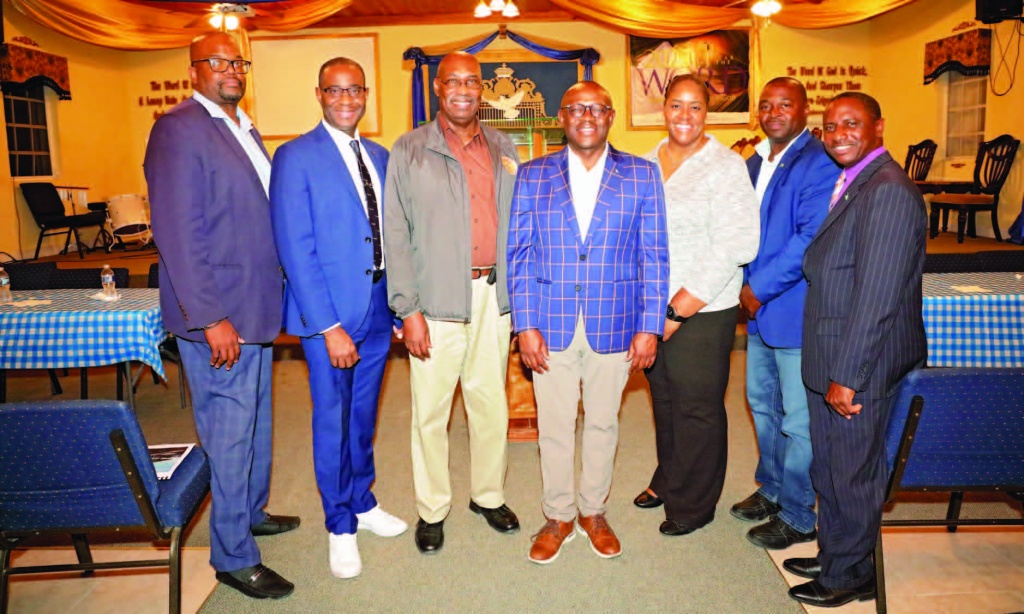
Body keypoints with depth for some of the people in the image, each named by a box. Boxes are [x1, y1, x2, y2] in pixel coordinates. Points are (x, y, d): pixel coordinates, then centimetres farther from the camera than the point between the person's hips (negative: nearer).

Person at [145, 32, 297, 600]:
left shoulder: (245, 129, 15)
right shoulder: (178, 130, -12)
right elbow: (177, 234, -18)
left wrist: (271, 298, 15)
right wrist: (211, 319, -21)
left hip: (256, 310, 9)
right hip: (218, 318, -8)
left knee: (256, 422, 21)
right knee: (229, 436, 2)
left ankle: (252, 512, 41)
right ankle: (233, 558, 18)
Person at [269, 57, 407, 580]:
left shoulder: (379, 156, 10)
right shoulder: (296, 157, -8)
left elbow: (390, 236, 11)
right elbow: (296, 248, -14)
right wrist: (329, 326, -18)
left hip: (377, 306, 5)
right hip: (329, 312, -5)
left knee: (363, 415, 18)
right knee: (333, 419, 8)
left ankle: (362, 503, 38)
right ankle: (340, 525, 27)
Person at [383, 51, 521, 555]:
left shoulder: (503, 150, 12)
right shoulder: (410, 151, 1)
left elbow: (517, 224, 13)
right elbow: (396, 235, -3)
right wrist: (408, 309, -9)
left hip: (494, 295, 3)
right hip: (437, 299, -3)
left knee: (491, 403, 12)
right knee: (431, 409, 5)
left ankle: (489, 495, 32)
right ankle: (432, 510, 23)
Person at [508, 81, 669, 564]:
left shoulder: (641, 175, 3)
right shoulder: (532, 176, 4)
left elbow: (654, 256, 1)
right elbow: (519, 254, 1)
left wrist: (650, 327, -4)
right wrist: (524, 325, -6)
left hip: (614, 325, 0)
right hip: (550, 325, 0)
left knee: (603, 423, 14)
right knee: (554, 426, 9)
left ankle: (593, 511, 34)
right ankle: (557, 516, 29)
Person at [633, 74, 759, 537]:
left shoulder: (725, 166, -9)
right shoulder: (650, 162, 9)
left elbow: (735, 247, -16)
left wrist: (678, 312, -16)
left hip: (702, 312, -5)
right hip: (652, 307, 5)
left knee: (697, 408, 6)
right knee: (663, 398, 17)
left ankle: (694, 505, 25)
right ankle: (667, 480, 39)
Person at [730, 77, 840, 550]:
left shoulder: (819, 164, -15)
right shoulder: (754, 163, 13)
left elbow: (811, 240, -23)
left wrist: (760, 288, -18)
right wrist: (745, 288, 3)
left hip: (796, 311, -9)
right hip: (758, 308, 9)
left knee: (797, 419, 3)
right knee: (762, 403, 20)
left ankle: (797, 517, 19)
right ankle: (772, 489, 39)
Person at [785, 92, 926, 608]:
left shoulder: (888, 192, -20)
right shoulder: (850, 183, 12)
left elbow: (876, 297, -24)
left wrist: (847, 377, -20)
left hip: (862, 366, -9)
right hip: (831, 360, 9)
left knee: (852, 473, 9)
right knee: (827, 468, 21)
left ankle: (849, 576, 30)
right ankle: (831, 556, 41)